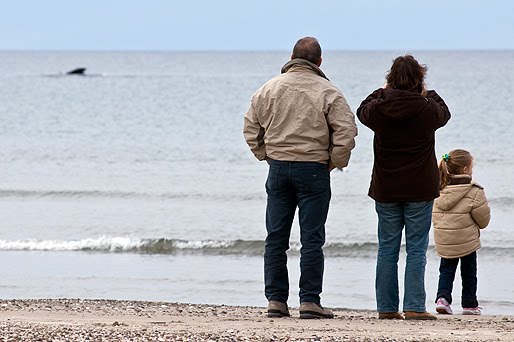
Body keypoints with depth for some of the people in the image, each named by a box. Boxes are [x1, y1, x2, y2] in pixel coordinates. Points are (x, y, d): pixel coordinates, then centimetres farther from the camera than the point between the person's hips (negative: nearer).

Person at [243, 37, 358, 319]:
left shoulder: (269, 89, 5)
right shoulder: (327, 92, -6)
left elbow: (251, 128, 9)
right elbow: (346, 132, -10)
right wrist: (334, 163, 3)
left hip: (278, 168, 3)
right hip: (313, 169, -3)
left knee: (275, 238, 8)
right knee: (312, 239, 0)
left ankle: (276, 299, 8)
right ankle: (309, 301, -3)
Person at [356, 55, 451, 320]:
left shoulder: (378, 109, -7)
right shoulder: (427, 109, -10)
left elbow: (362, 111, 17)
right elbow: (444, 113, 14)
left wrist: (382, 91, 28)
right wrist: (426, 93, 27)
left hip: (385, 189, 2)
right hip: (420, 189, -2)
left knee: (387, 249, 8)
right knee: (416, 250, 1)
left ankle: (386, 307, 9)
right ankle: (414, 307, -4)